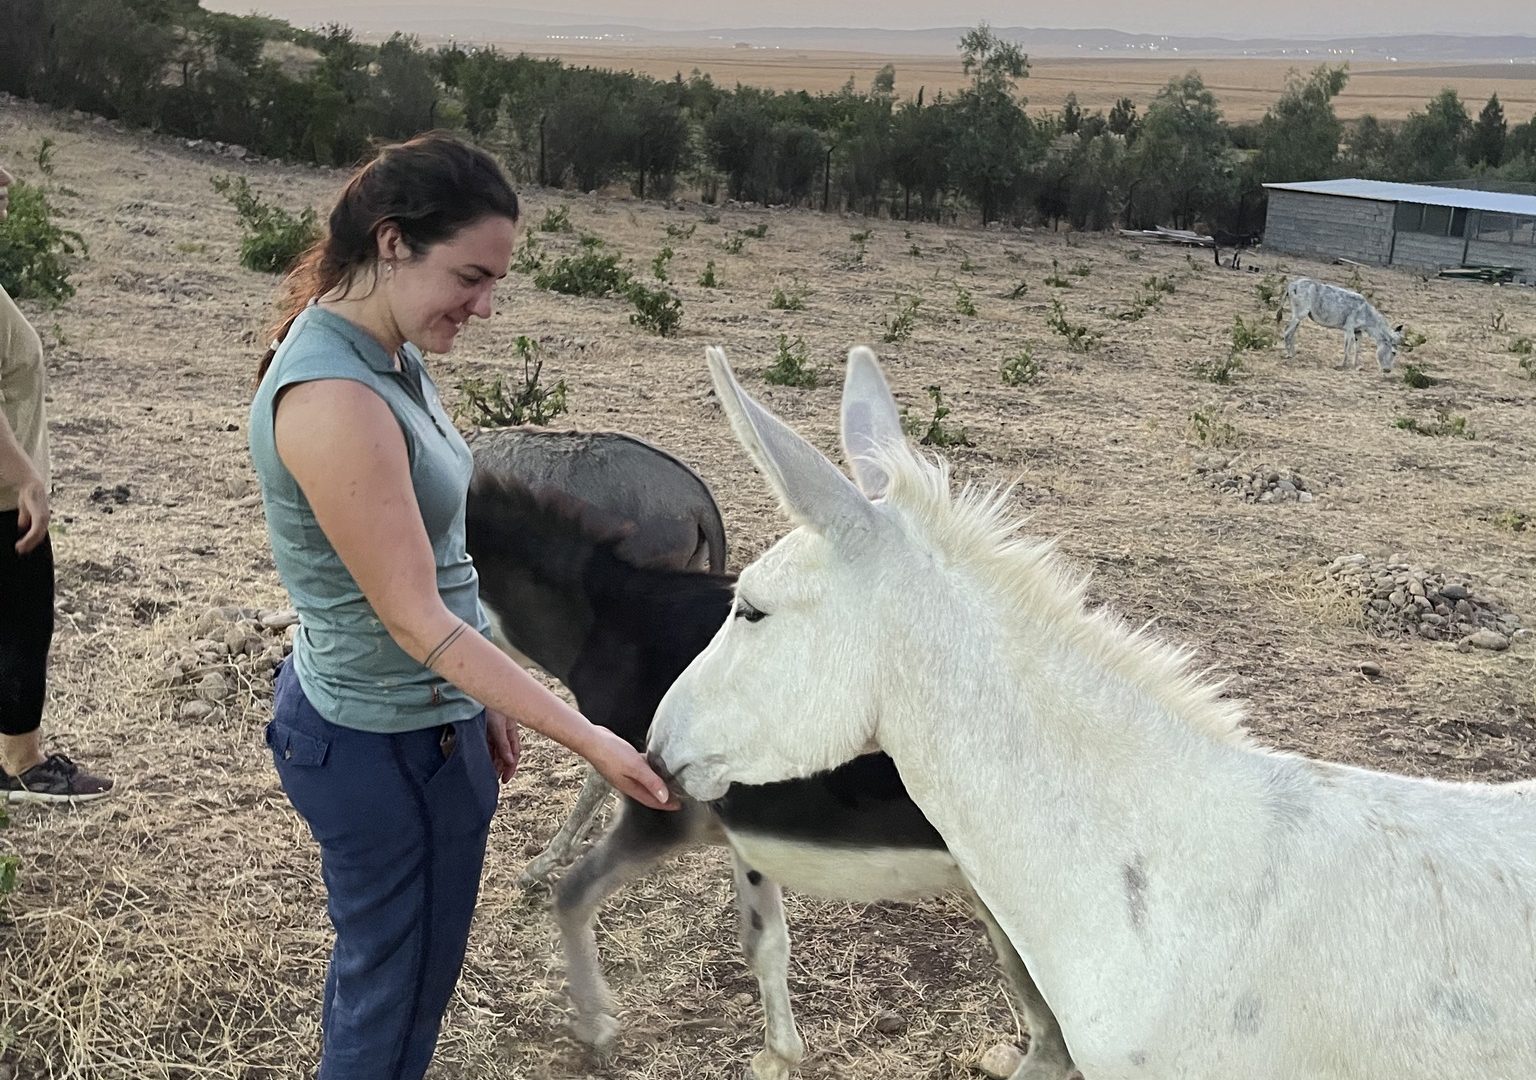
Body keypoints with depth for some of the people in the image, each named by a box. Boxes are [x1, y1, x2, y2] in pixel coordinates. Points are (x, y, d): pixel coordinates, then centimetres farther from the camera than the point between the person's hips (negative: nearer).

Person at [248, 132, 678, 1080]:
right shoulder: (333, 398, -29)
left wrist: (483, 705, 14)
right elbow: (414, 619, -27)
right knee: (398, 989, 11)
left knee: (380, 965, 26)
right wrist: (588, 739, -25)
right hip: (386, 749, -9)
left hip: (427, 717, 9)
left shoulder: (388, 356, 1)